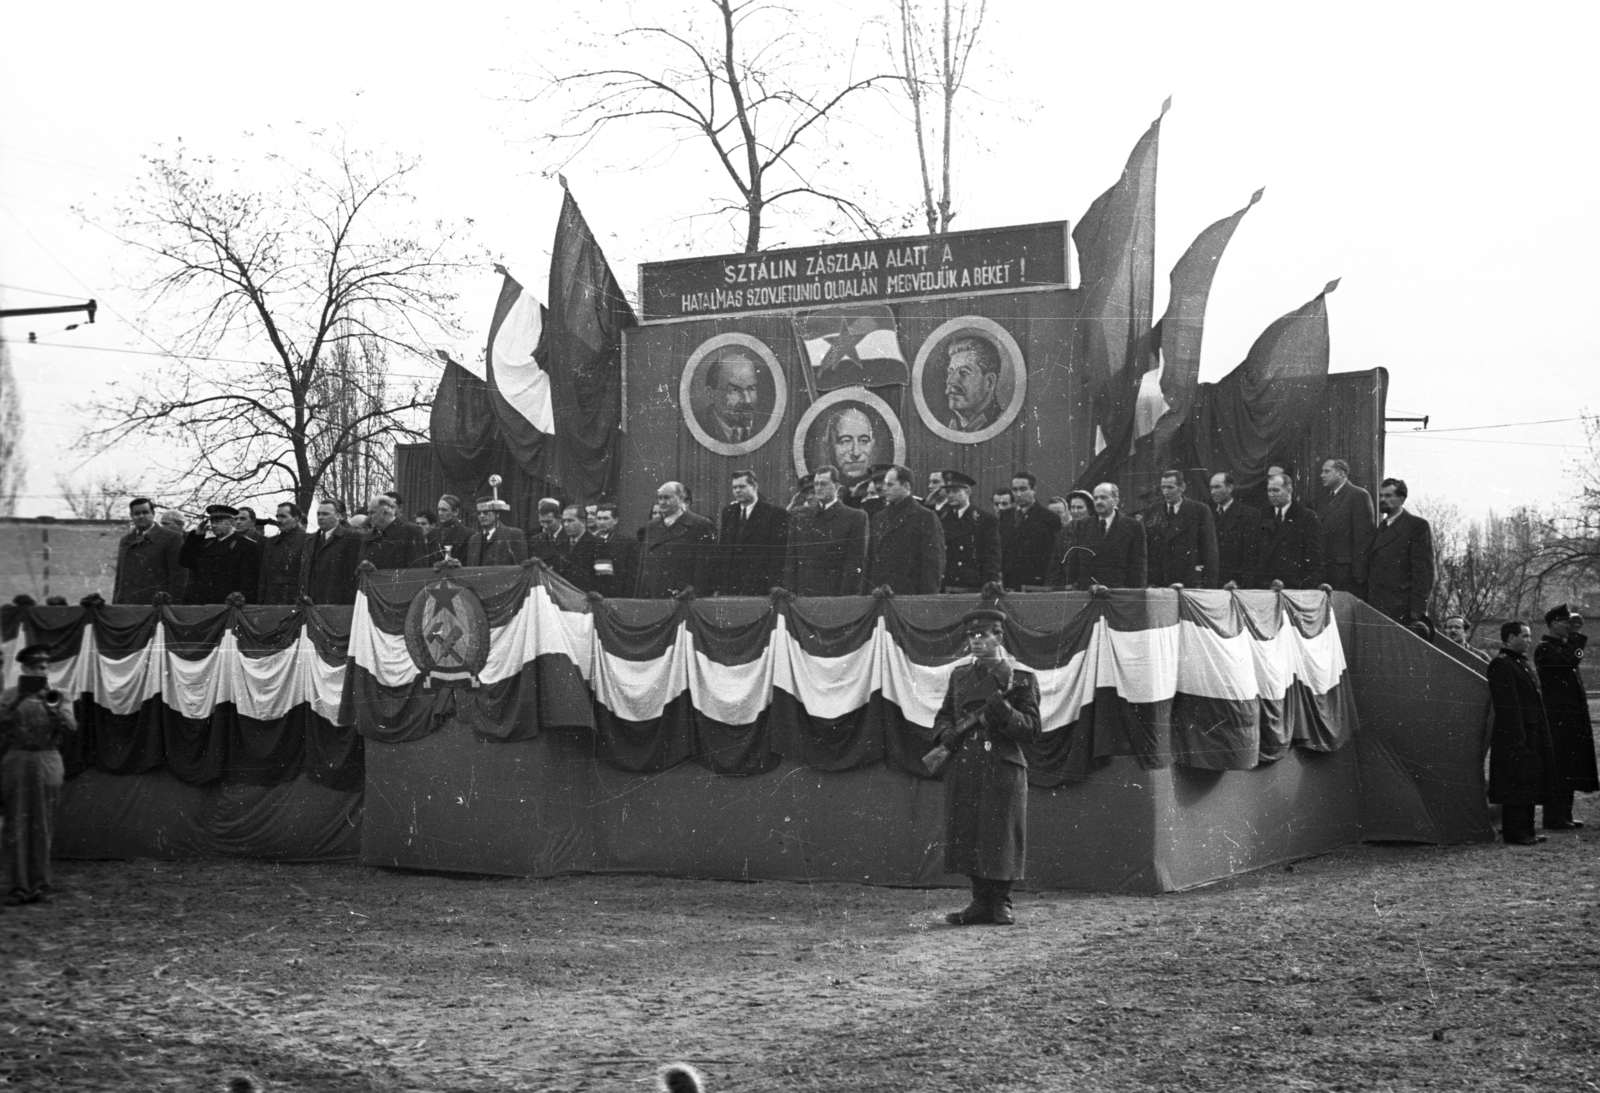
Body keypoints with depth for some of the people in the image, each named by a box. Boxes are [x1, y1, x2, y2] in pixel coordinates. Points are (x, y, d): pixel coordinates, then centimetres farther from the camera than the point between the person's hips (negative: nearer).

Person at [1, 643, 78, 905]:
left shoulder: (57, 697, 10)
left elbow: (71, 729, -5)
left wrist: (55, 711, -19)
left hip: (47, 764, 1)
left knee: (43, 827, 1)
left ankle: (40, 886, 5)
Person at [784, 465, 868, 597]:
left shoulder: (855, 518, 1)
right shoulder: (801, 518, 12)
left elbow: (856, 562, -4)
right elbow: (791, 560, 11)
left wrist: (847, 595, -12)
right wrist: (790, 592, 1)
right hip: (804, 594, 3)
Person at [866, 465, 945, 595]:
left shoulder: (925, 517, -2)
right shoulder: (878, 518, 17)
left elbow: (933, 564, -8)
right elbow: (870, 559, 16)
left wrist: (926, 598, -14)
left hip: (910, 595, -5)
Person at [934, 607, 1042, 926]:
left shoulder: (1021, 679, -1)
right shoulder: (960, 675, 14)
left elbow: (1031, 732, -5)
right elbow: (942, 716, 23)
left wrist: (1001, 706, -20)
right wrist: (948, 734, 0)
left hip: (1002, 770, -4)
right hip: (964, 768, 5)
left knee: (1000, 838, -2)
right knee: (968, 837, 4)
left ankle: (1001, 904, 10)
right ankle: (981, 903, 14)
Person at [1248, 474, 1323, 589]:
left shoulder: (1307, 517, 1)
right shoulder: (1264, 518, 16)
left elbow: (1314, 556, -4)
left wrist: (1310, 585, -12)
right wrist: (1252, 583, 5)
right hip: (1264, 584, 4)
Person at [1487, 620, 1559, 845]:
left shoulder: (1521, 663, 18)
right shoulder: (1501, 664, -14)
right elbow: (1507, 705, -19)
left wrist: (1540, 733, 19)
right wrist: (1517, 737, -22)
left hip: (1532, 732, 10)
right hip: (1515, 735, -10)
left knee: (1530, 783, 13)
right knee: (1516, 784, -5)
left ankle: (1526, 830, 19)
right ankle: (1515, 833, 0)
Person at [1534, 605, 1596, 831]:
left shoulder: (1563, 645, 18)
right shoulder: (1545, 649, -11)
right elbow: (1571, 660, -24)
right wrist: (1577, 636, -15)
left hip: (1570, 718, 9)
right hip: (1557, 717, -9)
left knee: (1569, 769, 12)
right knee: (1557, 770, -8)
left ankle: (1564, 815, 19)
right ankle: (1554, 818, -5)